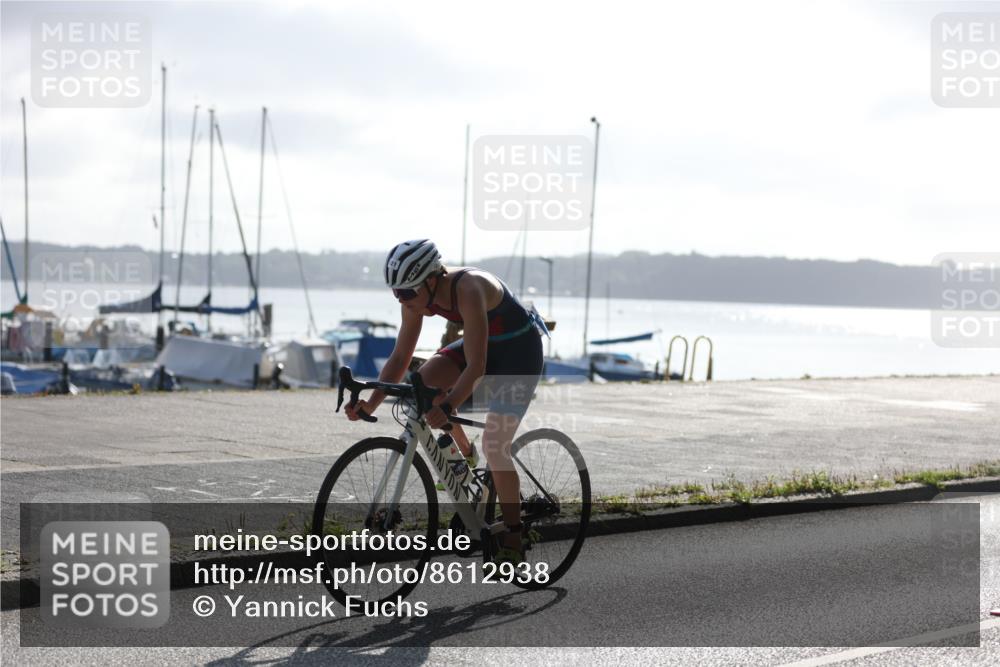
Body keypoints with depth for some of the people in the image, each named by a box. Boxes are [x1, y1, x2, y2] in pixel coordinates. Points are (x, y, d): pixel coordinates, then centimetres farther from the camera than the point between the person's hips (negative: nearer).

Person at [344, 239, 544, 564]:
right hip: (485, 344, 7)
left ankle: (513, 540, 0)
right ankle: (466, 456, 6)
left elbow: (476, 367, -40)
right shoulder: (418, 297, -15)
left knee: (494, 445, -14)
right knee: (423, 382, -17)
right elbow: (400, 358, -9)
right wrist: (372, 403, -22)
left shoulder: (468, 290, -36)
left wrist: (447, 408, -52)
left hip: (520, 350, -7)